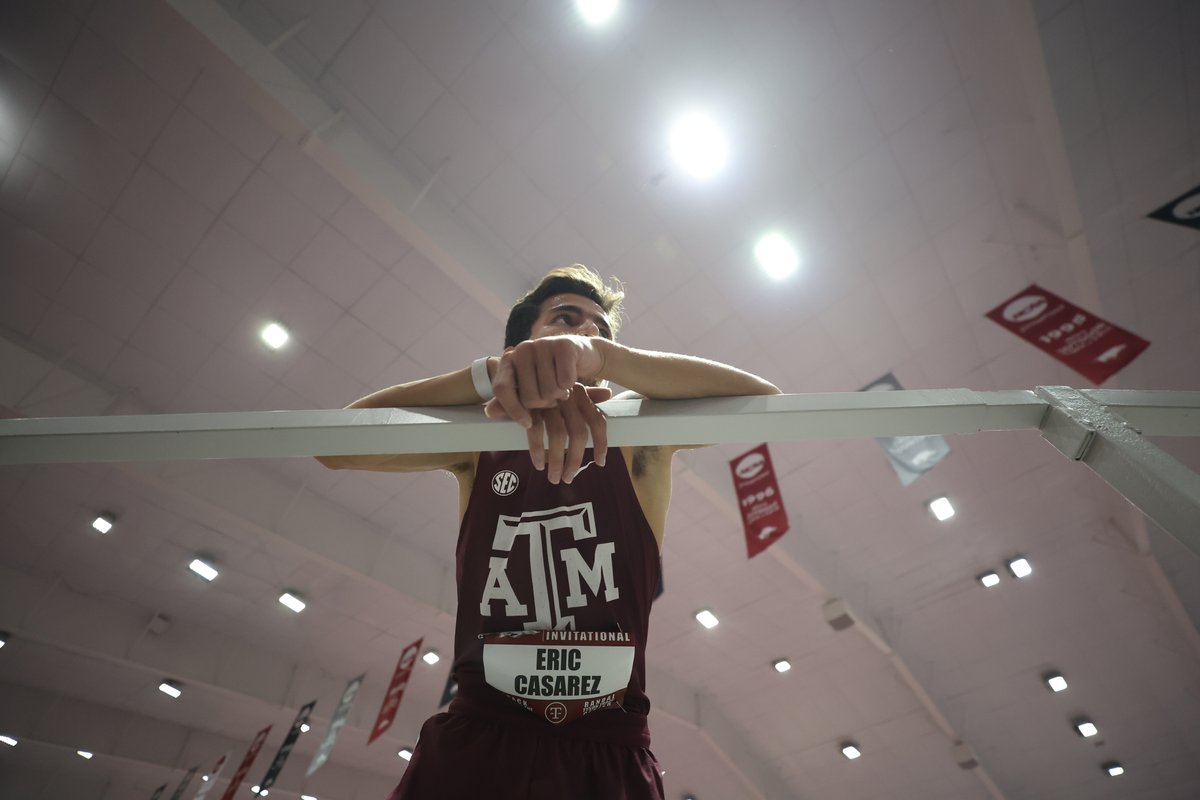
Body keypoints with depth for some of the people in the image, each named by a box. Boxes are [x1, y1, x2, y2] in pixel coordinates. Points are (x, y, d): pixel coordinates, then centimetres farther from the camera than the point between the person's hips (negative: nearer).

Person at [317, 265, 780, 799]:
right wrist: (493, 374, -24)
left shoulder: (638, 441, 1)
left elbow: (760, 398, -16)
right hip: (475, 741, 1)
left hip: (609, 753, 0)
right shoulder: (480, 445, 4)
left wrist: (600, 353, -30)